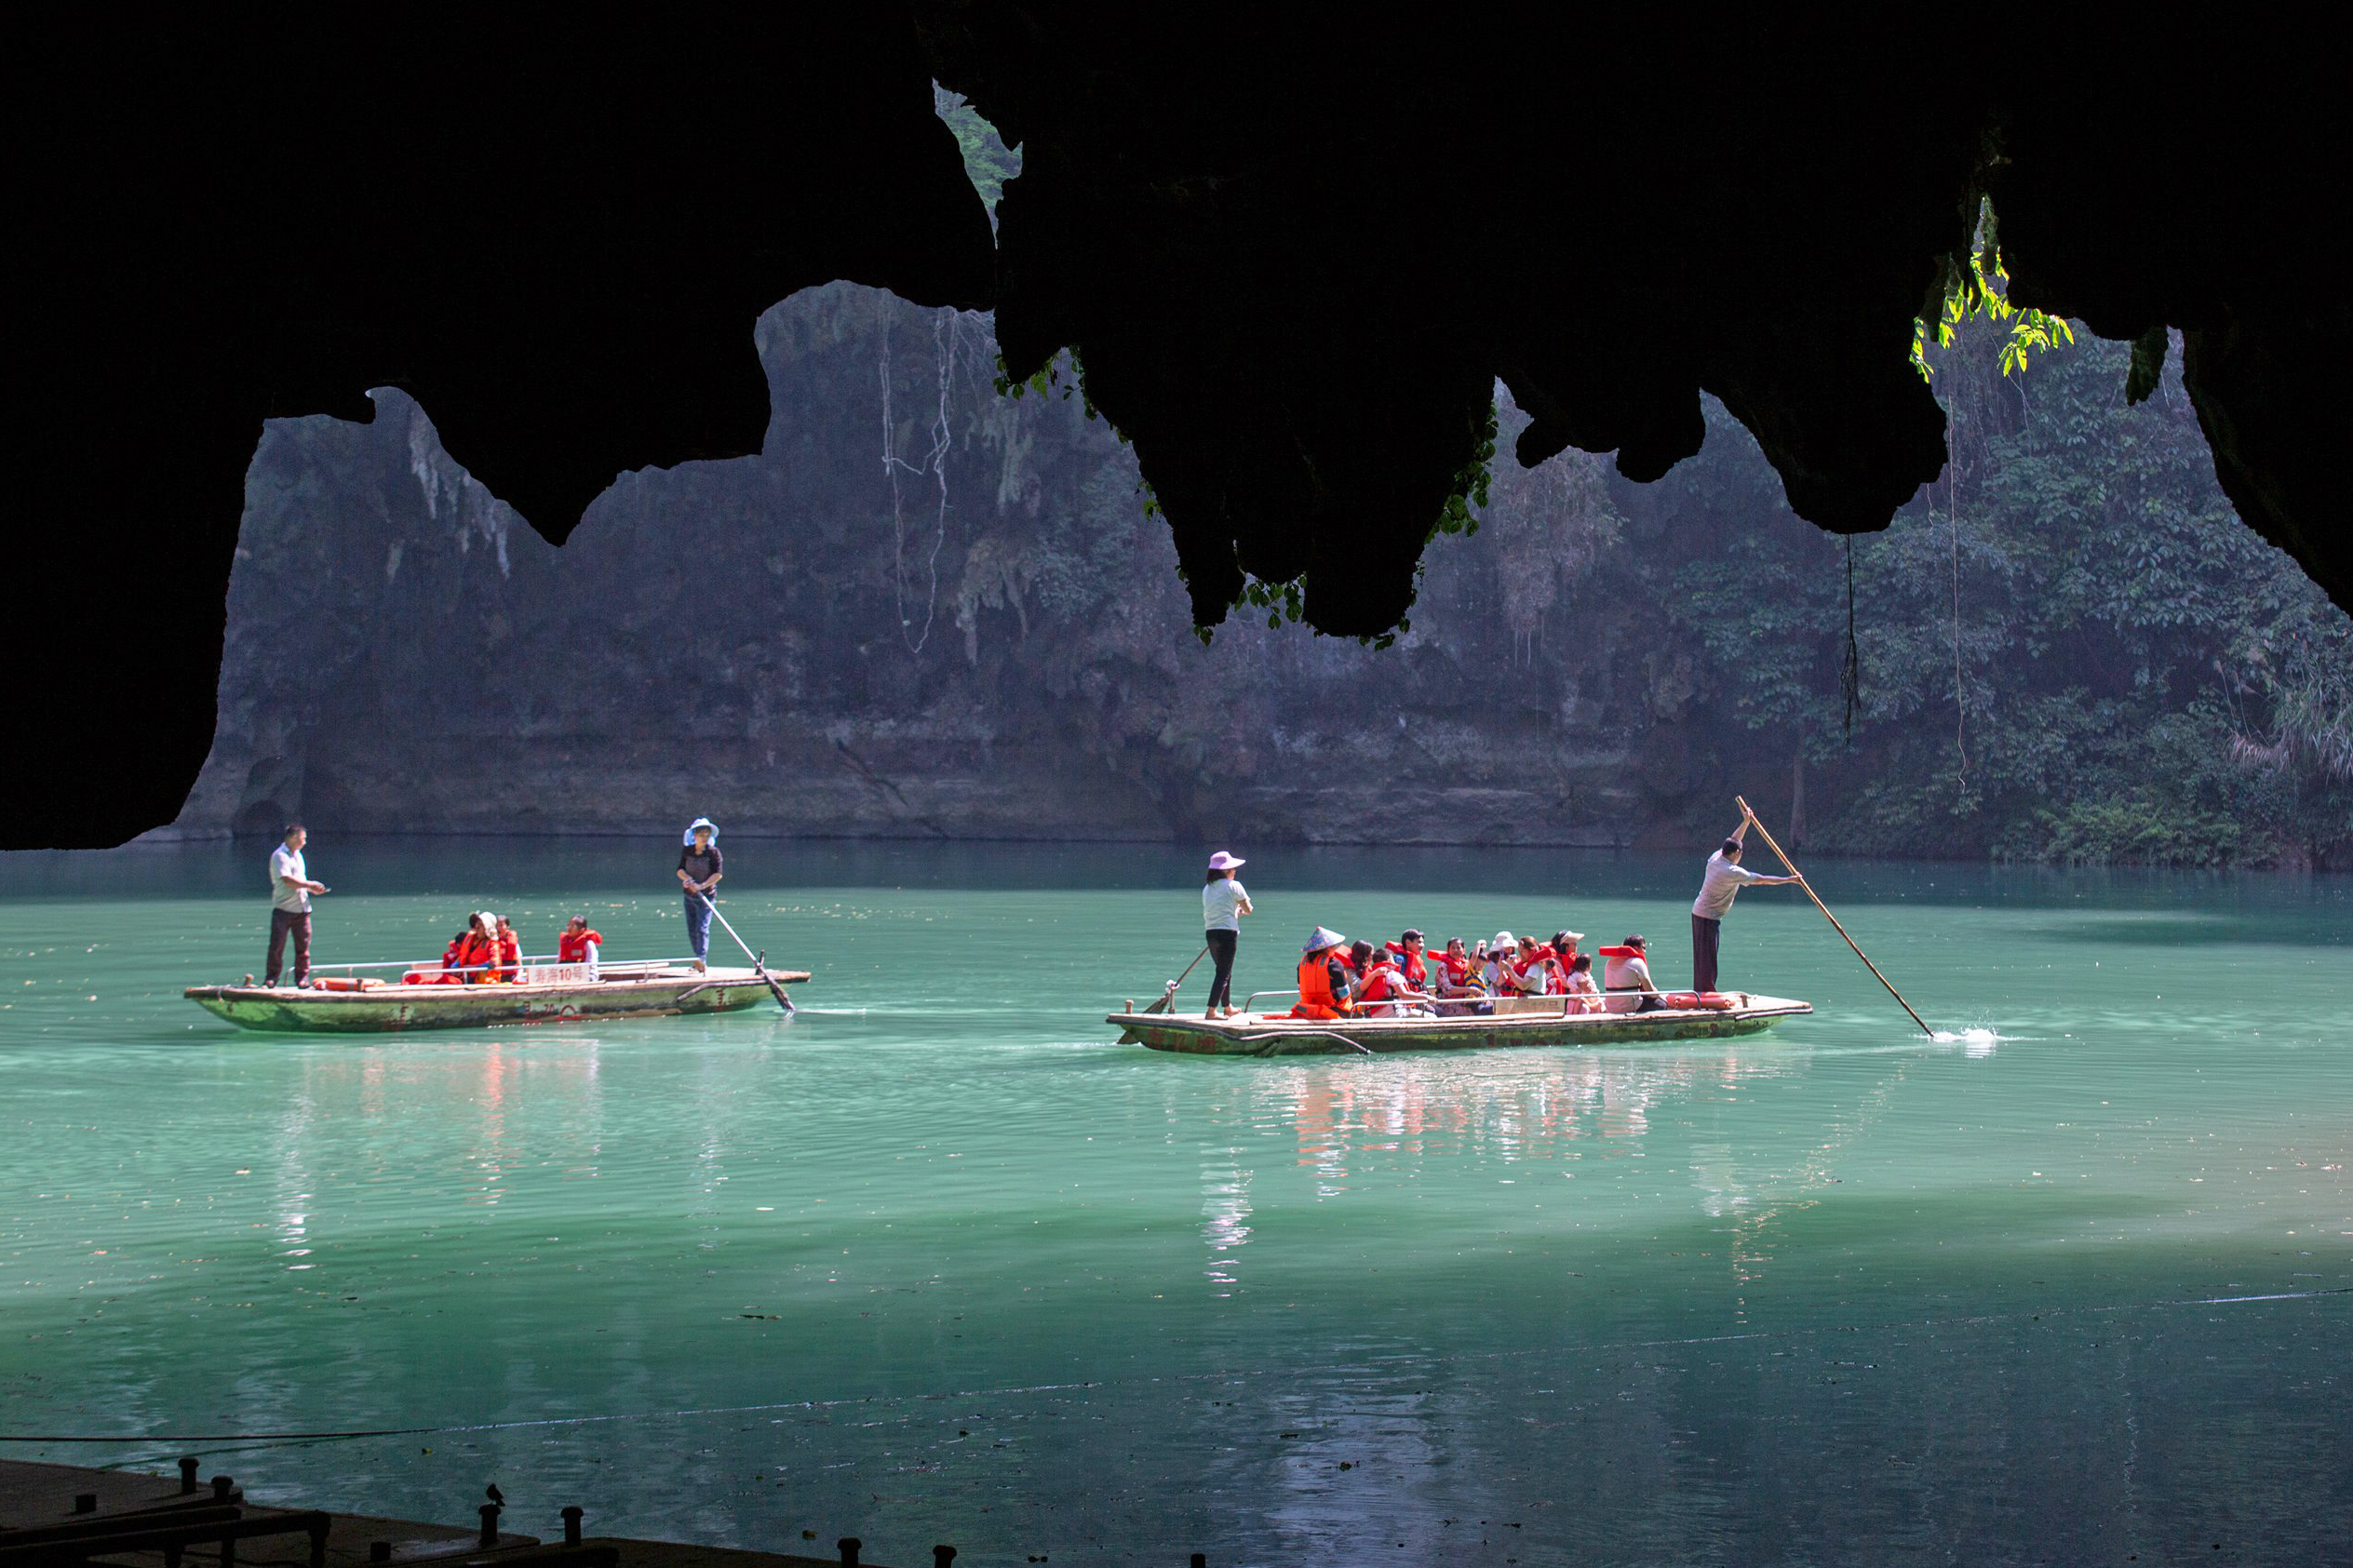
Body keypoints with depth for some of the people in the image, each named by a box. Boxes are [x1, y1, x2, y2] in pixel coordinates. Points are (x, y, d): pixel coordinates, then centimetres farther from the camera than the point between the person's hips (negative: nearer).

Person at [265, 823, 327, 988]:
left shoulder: (298, 855, 19)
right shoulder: (280, 855, -8)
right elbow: (287, 879, -19)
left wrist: (313, 889, 9)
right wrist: (310, 885, -15)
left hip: (301, 907, 7)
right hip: (283, 907, -7)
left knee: (303, 945, 3)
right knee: (277, 945, -5)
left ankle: (302, 977, 8)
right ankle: (271, 976, 2)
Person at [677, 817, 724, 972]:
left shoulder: (713, 852, -8)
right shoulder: (687, 851, 5)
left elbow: (718, 873, -14)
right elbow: (680, 870, 5)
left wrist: (702, 886, -22)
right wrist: (686, 878, -18)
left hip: (705, 895, -5)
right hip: (689, 895, 5)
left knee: (702, 928, -18)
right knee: (691, 930, 8)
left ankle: (701, 959, -27)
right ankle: (699, 962, 19)